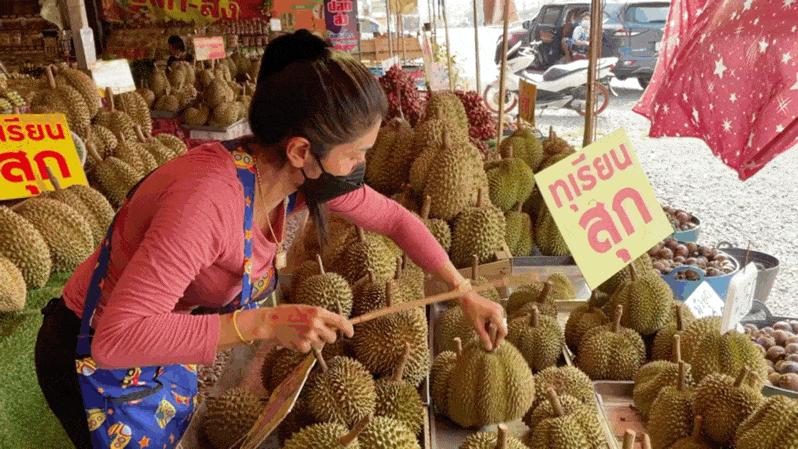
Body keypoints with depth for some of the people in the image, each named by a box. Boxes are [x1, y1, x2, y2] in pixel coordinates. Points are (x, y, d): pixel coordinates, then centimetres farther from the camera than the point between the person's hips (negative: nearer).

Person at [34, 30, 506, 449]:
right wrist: (264, 322, -42)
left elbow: (394, 218, -2)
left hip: (166, 335, 6)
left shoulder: (304, 174, -16)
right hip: (99, 357, -6)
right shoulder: (210, 198, -39)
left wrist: (465, 292, -5)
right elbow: (116, 337, -38)